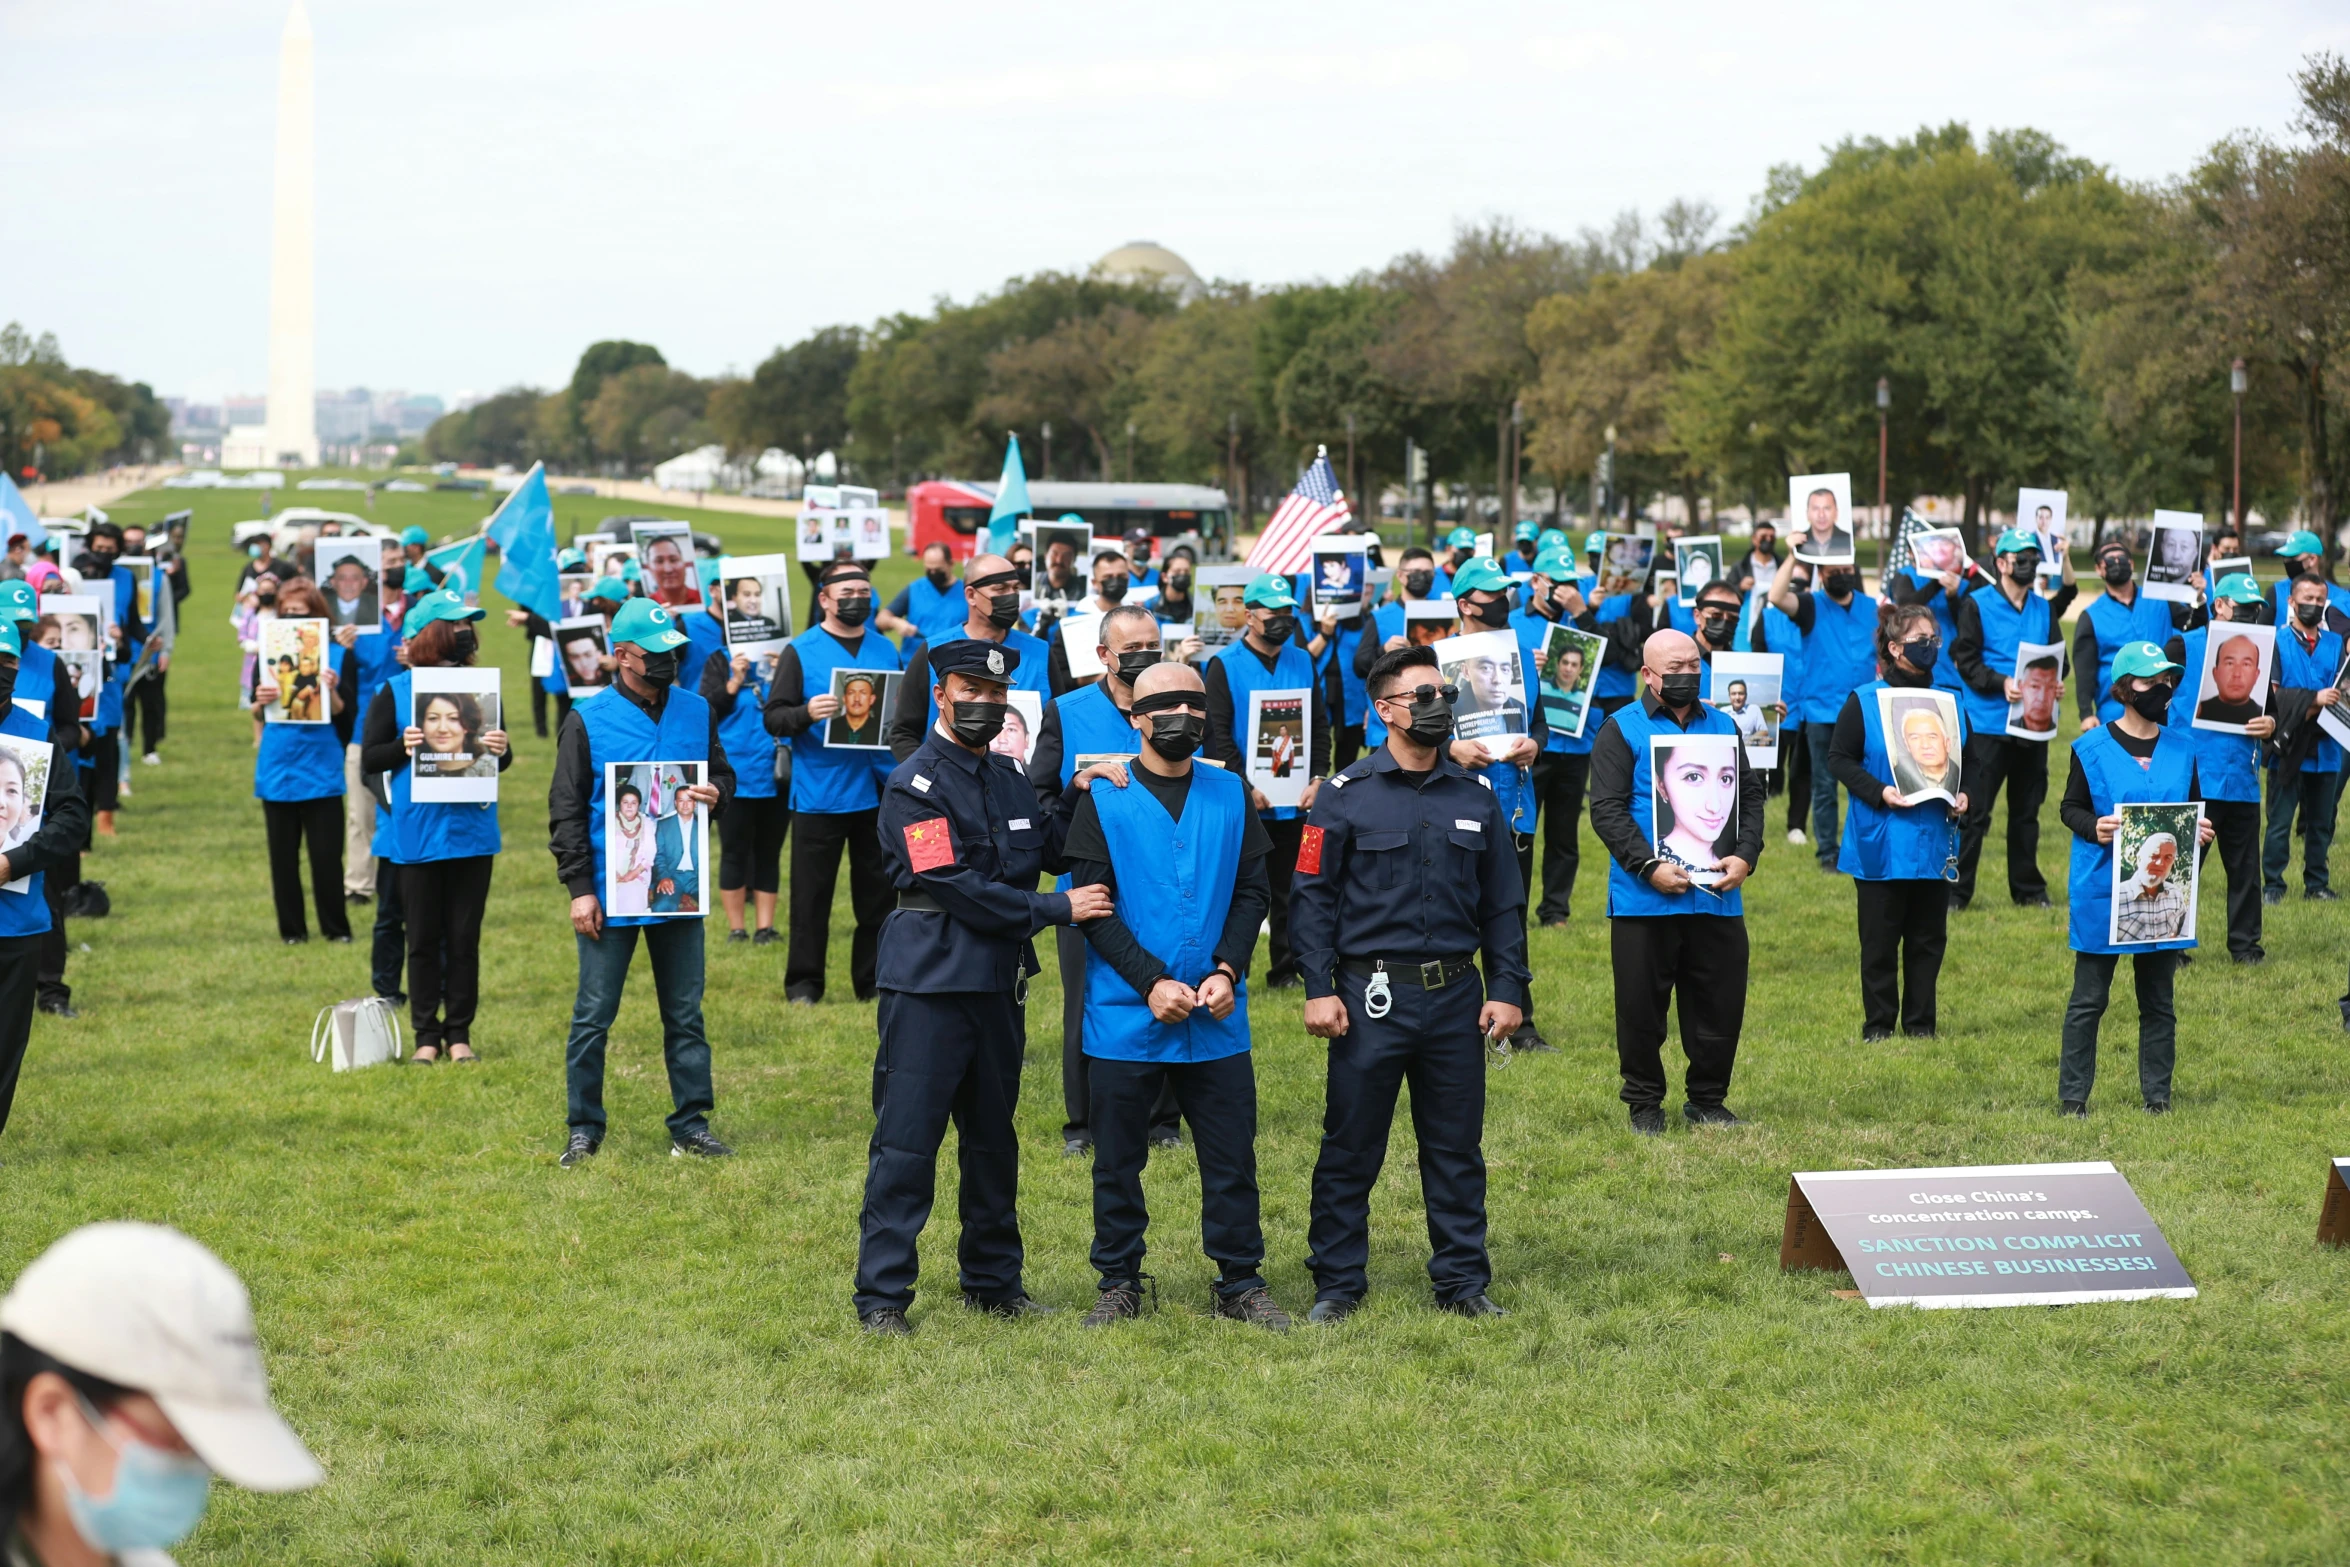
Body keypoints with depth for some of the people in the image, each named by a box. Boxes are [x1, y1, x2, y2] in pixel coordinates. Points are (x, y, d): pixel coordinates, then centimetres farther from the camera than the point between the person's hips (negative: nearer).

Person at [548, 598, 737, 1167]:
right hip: (610, 894, -3)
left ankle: (691, 1124, 16)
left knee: (685, 1013, 8)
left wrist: (715, 794, -8)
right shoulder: (587, 720, -4)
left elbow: (723, 775, 17)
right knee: (593, 1016, 3)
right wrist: (579, 889, -9)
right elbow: (566, 811, -4)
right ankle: (584, 1129, 12)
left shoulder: (697, 712, 6)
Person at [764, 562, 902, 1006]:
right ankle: (803, 985, 8)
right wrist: (806, 713, -25)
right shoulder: (800, 651, -1)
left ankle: (873, 982, 17)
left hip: (879, 793, 4)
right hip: (818, 797, -4)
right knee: (811, 894, 1)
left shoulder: (885, 650, 12)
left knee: (878, 894, 8)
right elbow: (773, 718, -6)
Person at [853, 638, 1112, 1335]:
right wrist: (1055, 909, -15)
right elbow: (954, 886, -16)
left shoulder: (1010, 781, 15)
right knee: (907, 1142, -5)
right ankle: (881, 1296, -2)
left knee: (994, 1140, 13)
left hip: (998, 984, 7)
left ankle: (993, 1280, 24)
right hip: (929, 983, -7)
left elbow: (1060, 850, 12)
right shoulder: (914, 784, -8)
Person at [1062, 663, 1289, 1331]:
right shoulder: (1103, 798, -2)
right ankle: (1118, 1283, 19)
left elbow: (1254, 890, 7)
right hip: (1124, 1017, -2)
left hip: (1216, 1018, 2)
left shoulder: (1230, 794, 7)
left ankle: (1240, 1282, 16)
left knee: (1231, 1154, 4)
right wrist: (1151, 982, -14)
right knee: (1117, 1157, 6)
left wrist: (1227, 973, -8)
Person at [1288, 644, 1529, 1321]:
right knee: (1350, 1148, 3)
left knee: (1456, 1147, 9)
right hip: (1370, 997, -3)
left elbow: (1503, 904, 13)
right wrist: (1318, 988, -10)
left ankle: (1462, 1278, 19)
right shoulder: (1347, 795, -2)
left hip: (1456, 998, 3)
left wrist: (1508, 988, 5)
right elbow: (1312, 896, -2)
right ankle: (1337, 1283, 13)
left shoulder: (1475, 799, 9)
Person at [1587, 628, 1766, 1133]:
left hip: (1718, 898, 4)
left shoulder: (1723, 726, 14)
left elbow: (1751, 796, 14)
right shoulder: (1622, 729, 0)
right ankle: (1645, 1104, 16)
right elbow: (1607, 809, -8)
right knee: (1642, 1009, 3)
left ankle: (1708, 1100, 20)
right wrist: (1649, 866, -18)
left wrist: (1744, 855, -4)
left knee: (1721, 1006, 6)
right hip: (1644, 899, -4)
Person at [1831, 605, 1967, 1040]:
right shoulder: (1864, 702, -5)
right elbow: (1839, 757, -4)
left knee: (1928, 937, 8)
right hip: (1880, 844, -3)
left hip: (1934, 840, 4)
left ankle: (1920, 1021, 19)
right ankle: (1877, 1023, 14)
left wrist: (1963, 796, -3)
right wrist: (1878, 792, -16)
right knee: (1879, 938, 3)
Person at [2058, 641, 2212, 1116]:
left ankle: (2157, 1094, 19)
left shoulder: (2181, 751, 6)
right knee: (2088, 1000, 3)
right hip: (2102, 894, -4)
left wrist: (2199, 831, -6)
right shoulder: (2092, 749, -5)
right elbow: (2069, 807, -1)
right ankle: (2072, 1096, 10)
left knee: (2158, 1000, 10)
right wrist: (2093, 827, -21)